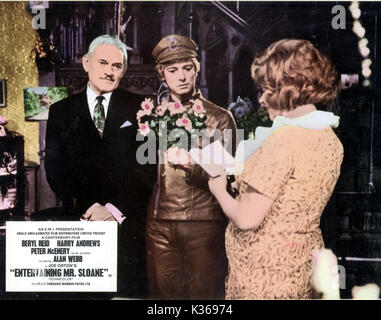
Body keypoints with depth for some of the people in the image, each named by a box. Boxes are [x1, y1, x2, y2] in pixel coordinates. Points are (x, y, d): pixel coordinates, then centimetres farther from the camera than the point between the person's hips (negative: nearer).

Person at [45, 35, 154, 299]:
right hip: (80, 221, 1)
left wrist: (116, 209, -11)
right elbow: (55, 168, 3)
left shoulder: (138, 108, 5)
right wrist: (86, 208, -11)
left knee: (131, 291, 2)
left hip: (128, 223, -1)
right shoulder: (62, 112, 10)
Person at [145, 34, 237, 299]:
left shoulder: (220, 117, 3)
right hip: (160, 225, 3)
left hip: (204, 225, -2)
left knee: (205, 293, 3)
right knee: (164, 292, 10)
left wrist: (191, 166, -23)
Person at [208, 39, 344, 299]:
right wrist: (245, 182, 11)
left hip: (263, 277, -8)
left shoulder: (284, 139, -23)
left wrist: (219, 190, -4)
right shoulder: (331, 139, 2)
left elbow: (246, 219, -22)